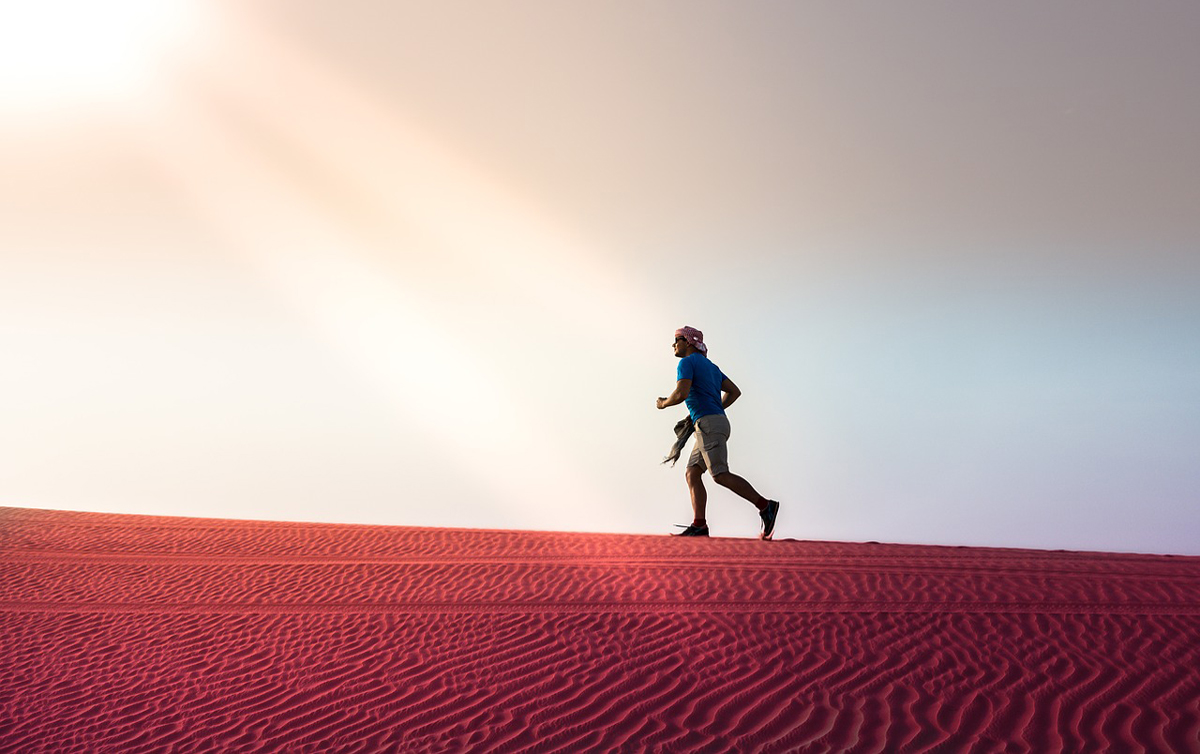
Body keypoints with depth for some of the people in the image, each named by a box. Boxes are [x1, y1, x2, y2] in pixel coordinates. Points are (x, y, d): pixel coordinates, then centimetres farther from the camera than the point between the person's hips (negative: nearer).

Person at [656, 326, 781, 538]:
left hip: (709, 425, -10)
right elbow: (735, 392, 24)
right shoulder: (710, 366, 24)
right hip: (718, 423, 10)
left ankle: (765, 506, -18)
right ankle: (699, 525, -4)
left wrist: (664, 403, 2)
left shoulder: (687, 362, -4)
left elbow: (681, 393, -19)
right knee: (692, 474, 5)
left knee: (720, 476, -15)